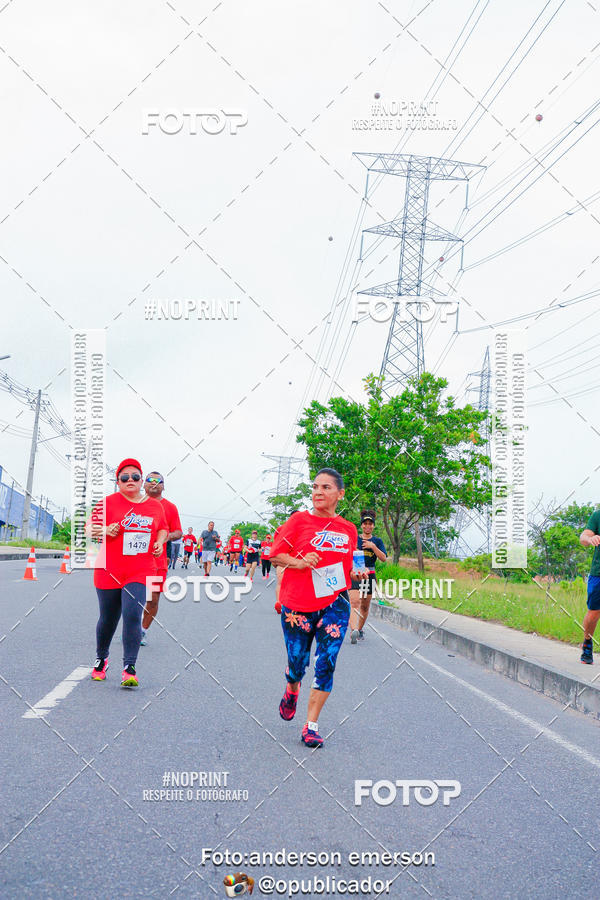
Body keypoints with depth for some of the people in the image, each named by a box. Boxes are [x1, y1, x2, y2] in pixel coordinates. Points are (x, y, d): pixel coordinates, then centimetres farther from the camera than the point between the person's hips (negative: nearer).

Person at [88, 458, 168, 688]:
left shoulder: (155, 506, 9)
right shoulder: (109, 502, -1)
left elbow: (163, 529, 25)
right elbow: (90, 528, 0)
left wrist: (160, 541, 5)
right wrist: (106, 531, -20)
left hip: (140, 571, 1)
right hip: (109, 571, -1)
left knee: (132, 615, -17)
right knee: (108, 619, 10)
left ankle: (129, 669, -14)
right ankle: (101, 659, 37)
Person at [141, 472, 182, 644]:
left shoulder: (170, 507, 8)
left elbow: (178, 532, 8)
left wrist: (167, 536, -12)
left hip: (158, 560, 0)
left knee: (153, 599, 1)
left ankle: (143, 631, 17)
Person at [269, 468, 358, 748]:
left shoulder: (349, 530, 8)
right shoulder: (299, 520, -2)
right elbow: (275, 555, 1)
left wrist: (355, 573, 1)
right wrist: (298, 562, -16)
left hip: (334, 604, 2)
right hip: (298, 605, -1)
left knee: (326, 663, -8)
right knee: (297, 663, 5)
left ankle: (311, 725, 2)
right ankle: (291, 692, 42)